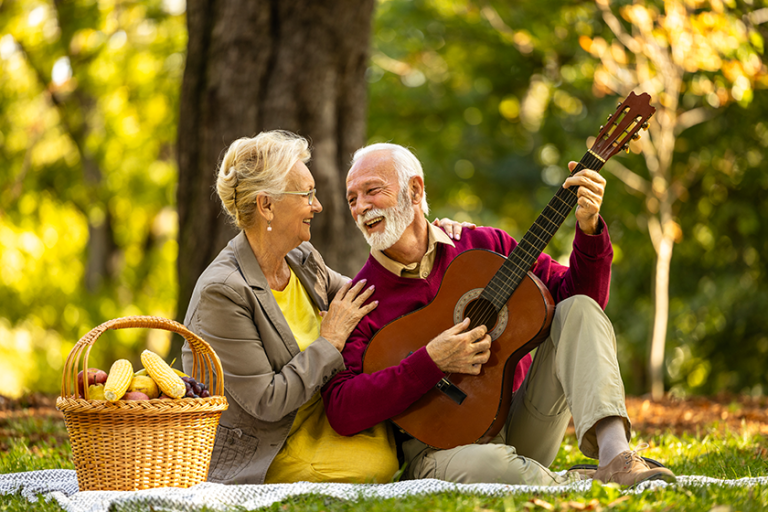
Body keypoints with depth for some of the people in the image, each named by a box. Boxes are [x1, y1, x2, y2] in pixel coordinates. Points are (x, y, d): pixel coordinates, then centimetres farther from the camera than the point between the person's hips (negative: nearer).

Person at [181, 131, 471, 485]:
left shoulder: (303, 260, 3)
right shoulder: (223, 292, -23)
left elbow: (361, 302, 23)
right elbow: (266, 402, -24)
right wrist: (331, 340, -16)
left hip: (318, 421, 8)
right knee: (382, 463, -24)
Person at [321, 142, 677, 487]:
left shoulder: (485, 247, 10)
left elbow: (571, 291, 10)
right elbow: (341, 411, -14)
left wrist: (588, 229, -8)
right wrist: (431, 362, -20)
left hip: (519, 426, 5)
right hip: (438, 446, -4)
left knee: (578, 310, -13)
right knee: (486, 464, -41)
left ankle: (614, 454, -35)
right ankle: (597, 488, -16)